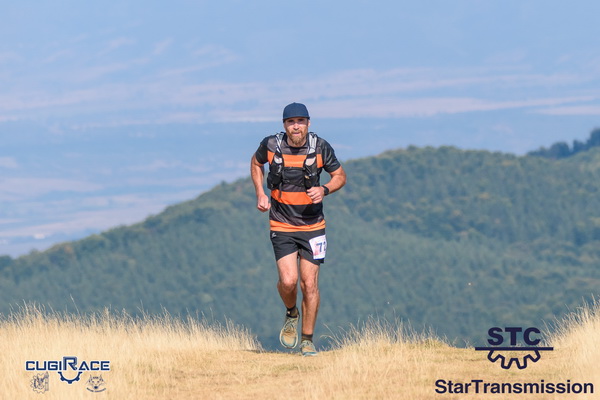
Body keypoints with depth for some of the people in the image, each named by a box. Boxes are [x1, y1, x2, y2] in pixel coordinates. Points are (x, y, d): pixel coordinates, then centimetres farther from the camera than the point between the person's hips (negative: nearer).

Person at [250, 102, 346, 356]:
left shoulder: (320, 148, -8)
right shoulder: (271, 145, -7)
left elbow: (340, 176, 5)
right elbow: (256, 163, 15)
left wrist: (324, 190, -16)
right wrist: (260, 194, 2)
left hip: (312, 226, 0)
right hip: (281, 227, 0)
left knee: (309, 284, -3)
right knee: (288, 281, -15)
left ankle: (308, 340, 12)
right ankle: (291, 315, 19)